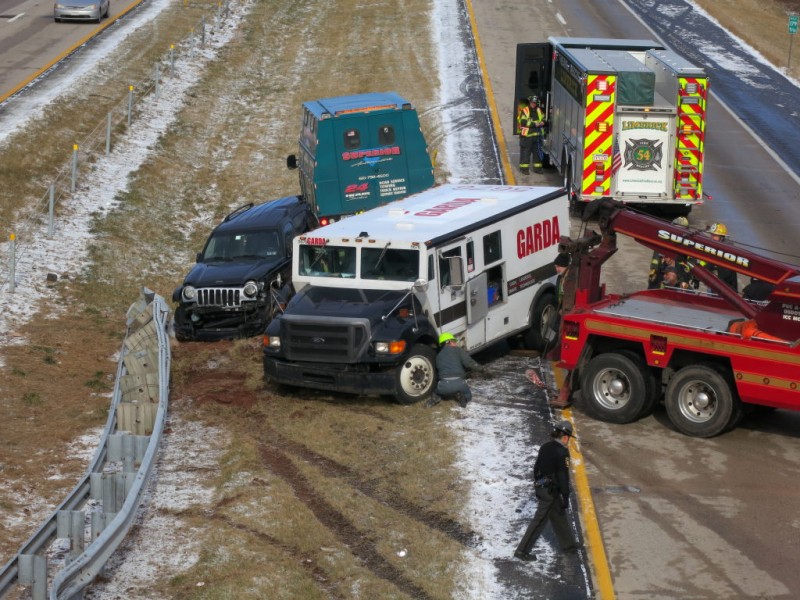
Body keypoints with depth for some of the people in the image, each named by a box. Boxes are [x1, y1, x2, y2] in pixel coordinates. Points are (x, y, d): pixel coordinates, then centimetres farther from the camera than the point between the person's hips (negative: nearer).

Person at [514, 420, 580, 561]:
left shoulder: (545, 447, 5)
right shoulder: (562, 452, -19)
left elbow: (536, 467, 14)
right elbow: (563, 476, -19)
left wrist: (537, 484, 25)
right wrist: (566, 497, -14)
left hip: (540, 487, 9)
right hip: (551, 491, -9)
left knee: (559, 517, 22)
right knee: (539, 521, -2)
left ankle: (568, 544, 36)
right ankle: (522, 551, 1)